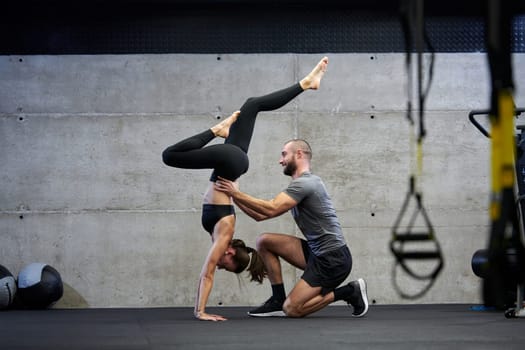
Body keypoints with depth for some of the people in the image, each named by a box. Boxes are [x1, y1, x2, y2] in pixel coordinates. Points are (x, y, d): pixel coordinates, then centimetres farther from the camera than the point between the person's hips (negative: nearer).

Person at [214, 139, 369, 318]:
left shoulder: (304, 183, -13)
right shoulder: (301, 184, 19)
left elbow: (271, 210, -25)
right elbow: (261, 215, 16)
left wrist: (237, 193, -17)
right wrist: (234, 196, 9)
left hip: (332, 259, -9)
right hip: (317, 252, 9)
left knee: (291, 309, -13)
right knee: (264, 241, 5)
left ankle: (350, 292, -1)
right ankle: (278, 300, 8)